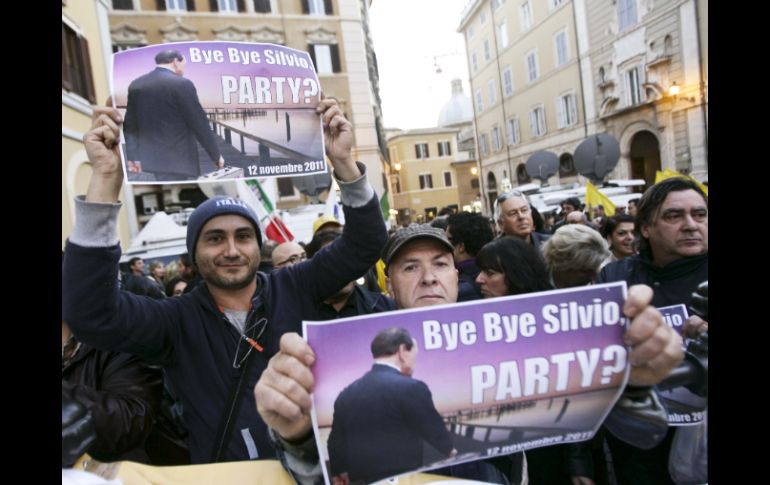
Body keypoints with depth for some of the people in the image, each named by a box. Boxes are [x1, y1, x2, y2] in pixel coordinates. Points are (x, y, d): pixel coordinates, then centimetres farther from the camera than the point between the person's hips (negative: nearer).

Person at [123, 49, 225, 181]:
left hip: (150, 156, 7)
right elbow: (199, 123, -13)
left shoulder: (136, 84, 8)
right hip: (177, 158, -7)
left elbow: (129, 124, 11)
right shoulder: (182, 84, -13)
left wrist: (132, 156, 17)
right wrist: (216, 155, -4)